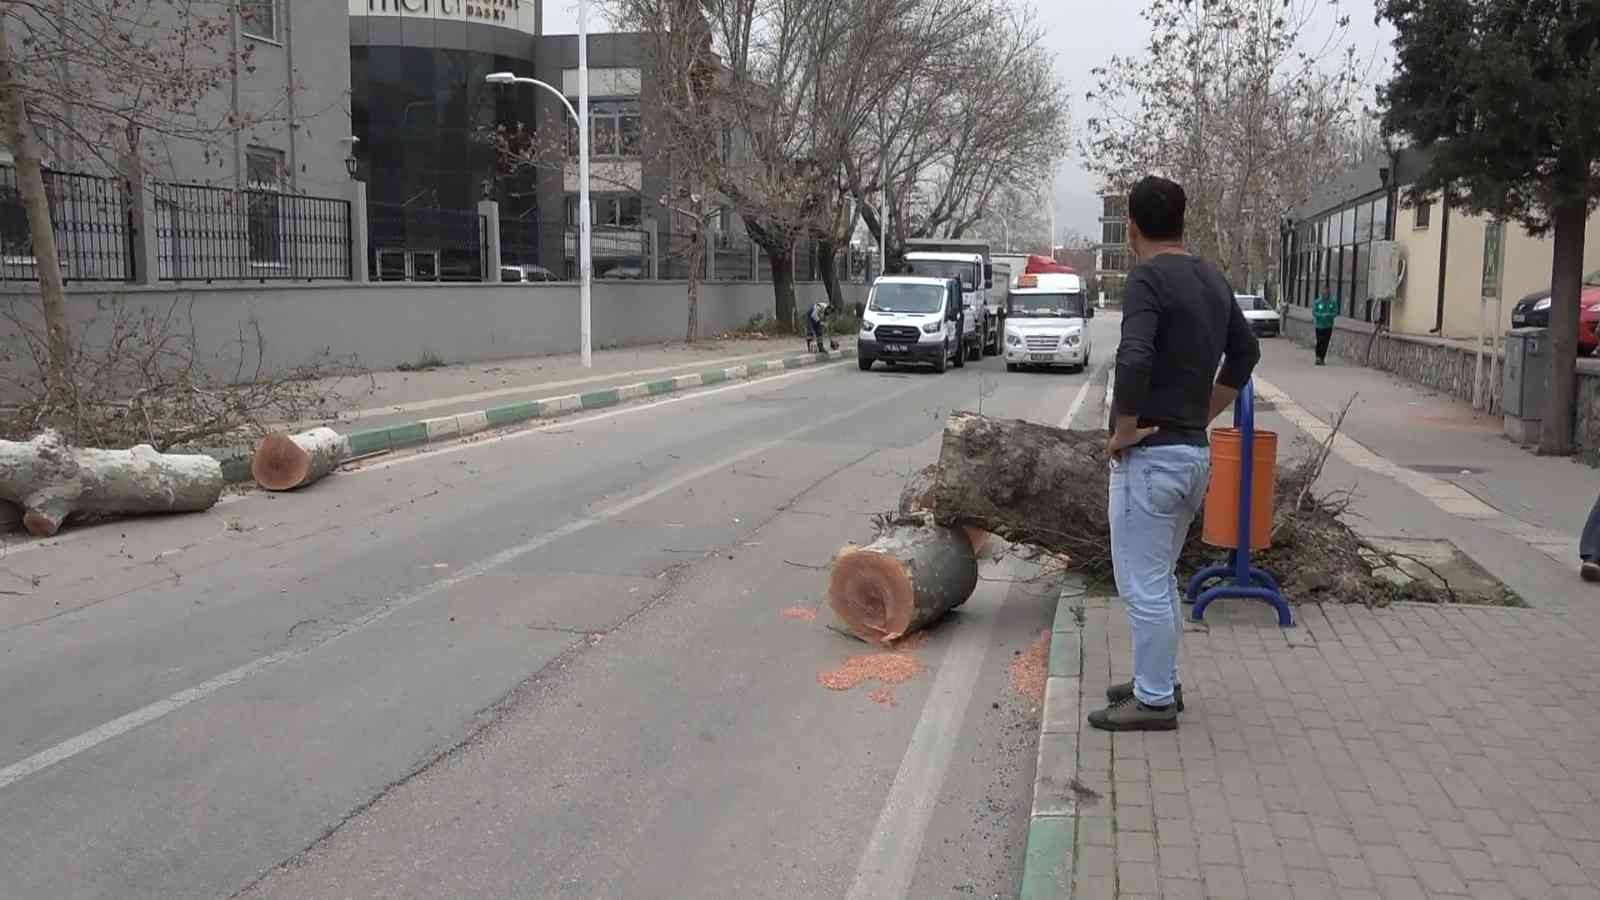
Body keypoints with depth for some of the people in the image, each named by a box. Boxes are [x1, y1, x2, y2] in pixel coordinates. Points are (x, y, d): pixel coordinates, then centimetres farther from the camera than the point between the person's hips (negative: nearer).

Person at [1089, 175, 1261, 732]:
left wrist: (1124, 430, -17)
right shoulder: (1213, 279, 10)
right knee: (1160, 578, 20)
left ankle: (1154, 701, 9)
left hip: (1151, 455, -9)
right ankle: (1160, 682, 30)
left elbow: (1134, 361, -30)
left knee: (1142, 585, 1)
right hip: (1195, 452, 9)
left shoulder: (1148, 277, -16)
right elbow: (1246, 353, 21)